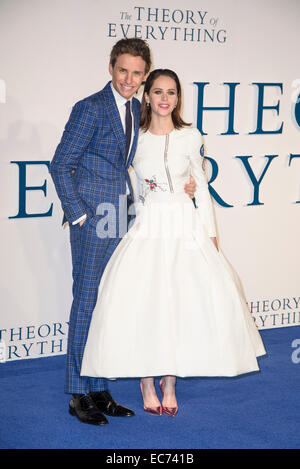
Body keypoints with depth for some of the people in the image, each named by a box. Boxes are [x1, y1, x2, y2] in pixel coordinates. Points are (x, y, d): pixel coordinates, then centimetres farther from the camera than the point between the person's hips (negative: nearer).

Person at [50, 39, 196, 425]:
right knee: (86, 303, -2)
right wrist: (78, 215, -12)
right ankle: (79, 395, 8)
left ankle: (98, 390, 19)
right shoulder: (91, 108, -10)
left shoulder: (137, 110, 12)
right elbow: (61, 165, -10)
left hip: (121, 220, 7)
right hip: (93, 220, -7)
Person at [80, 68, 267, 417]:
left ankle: (170, 383, 9)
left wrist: (210, 232, 6)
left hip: (185, 225, 0)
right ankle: (147, 384, 4)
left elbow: (201, 187, 9)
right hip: (147, 227, 0)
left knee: (181, 302, -8)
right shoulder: (134, 139, 4)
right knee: (140, 301, -12)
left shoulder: (190, 137, 5)